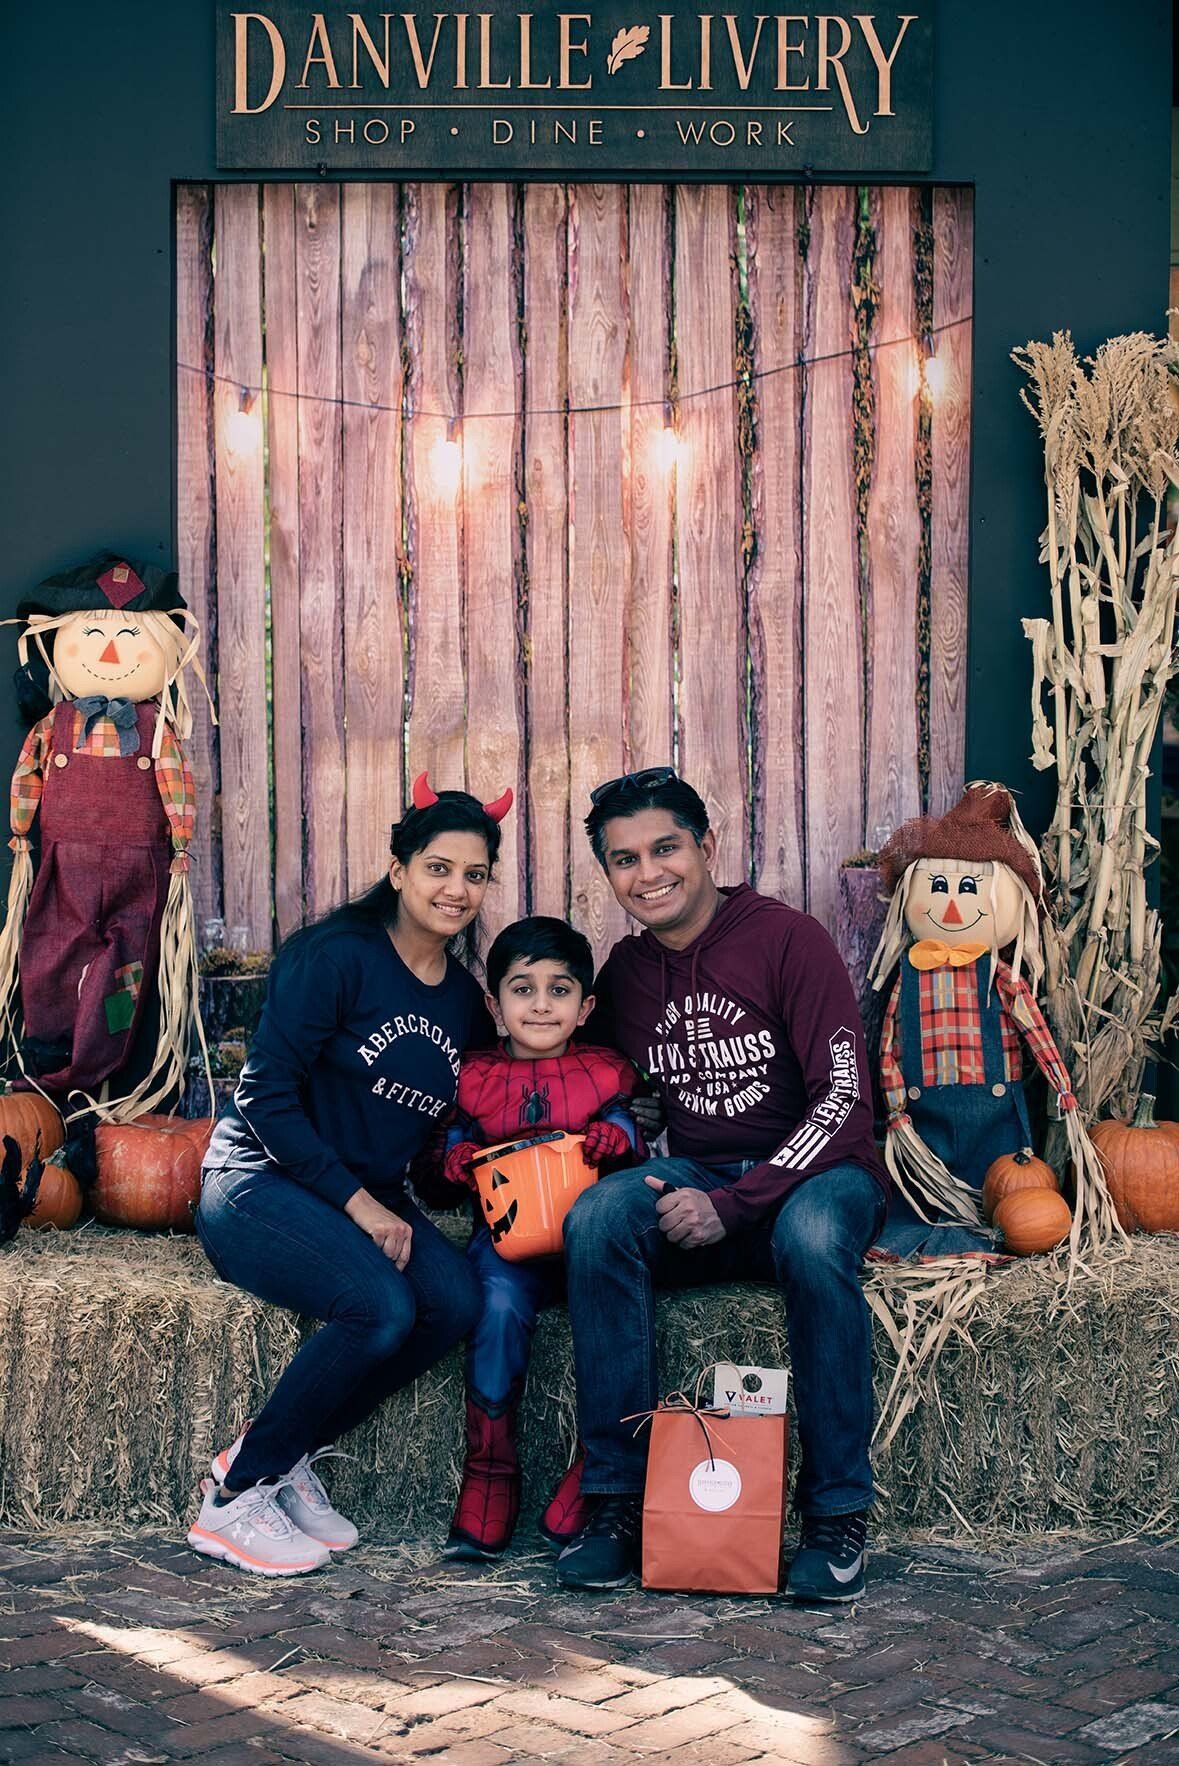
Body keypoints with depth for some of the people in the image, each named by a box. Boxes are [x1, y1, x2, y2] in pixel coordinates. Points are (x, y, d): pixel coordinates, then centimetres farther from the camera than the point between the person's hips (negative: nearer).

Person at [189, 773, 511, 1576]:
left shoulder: (466, 999, 9)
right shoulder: (338, 954, -11)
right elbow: (267, 1095, -15)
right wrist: (356, 1202, -18)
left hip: (373, 1200, 6)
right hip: (262, 1185, -6)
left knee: (458, 1299, -22)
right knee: (381, 1306, -31)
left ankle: (286, 1458, -8)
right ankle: (235, 1499, -13)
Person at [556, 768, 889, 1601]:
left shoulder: (788, 938, -9)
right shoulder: (626, 970, 8)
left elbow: (844, 1100, -15)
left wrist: (731, 1205, -23)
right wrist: (664, 1188, -4)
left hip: (816, 1171, -4)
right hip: (697, 1181, 4)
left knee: (812, 1235, -38)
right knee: (596, 1218, -27)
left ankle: (838, 1511, -23)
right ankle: (620, 1499, -21)